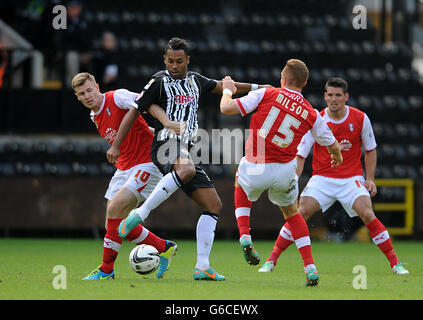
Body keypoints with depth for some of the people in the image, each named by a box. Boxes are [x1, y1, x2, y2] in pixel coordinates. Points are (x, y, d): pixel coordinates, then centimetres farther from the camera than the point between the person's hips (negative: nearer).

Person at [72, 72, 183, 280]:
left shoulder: (117, 97, -12)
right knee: (114, 223, 0)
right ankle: (164, 248, 17)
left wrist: (166, 122, -42)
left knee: (115, 209, -20)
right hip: (124, 167, 9)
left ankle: (106, 269, -11)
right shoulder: (95, 117, 14)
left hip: (146, 164, -9)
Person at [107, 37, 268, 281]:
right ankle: (140, 214, -37)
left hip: (186, 150, 7)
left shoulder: (195, 80, 16)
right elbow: (134, 112, -2)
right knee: (186, 170, -42)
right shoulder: (160, 82, -2)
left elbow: (220, 86, 35)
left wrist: (254, 87, 39)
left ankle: (202, 267, 1)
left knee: (214, 205, 1)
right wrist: (116, 146, -6)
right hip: (167, 144, -7)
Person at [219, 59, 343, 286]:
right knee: (291, 213, 26)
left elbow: (227, 108, -6)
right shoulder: (311, 114, 3)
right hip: (284, 171, 1)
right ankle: (310, 268, 13)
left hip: (254, 169, -1)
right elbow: (332, 145, 15)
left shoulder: (266, 94, -4)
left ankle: (244, 236, 17)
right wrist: (337, 157, 39)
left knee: (241, 183, 35)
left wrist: (228, 90, 16)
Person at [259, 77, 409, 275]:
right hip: (322, 177, 0)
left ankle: (395, 263, -9)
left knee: (367, 214, -19)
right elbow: (300, 155, -7)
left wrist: (370, 179, 1)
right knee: (300, 212, -18)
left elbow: (370, 150, 10)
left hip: (351, 178, 0)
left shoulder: (360, 119, -4)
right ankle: (271, 260, -8)